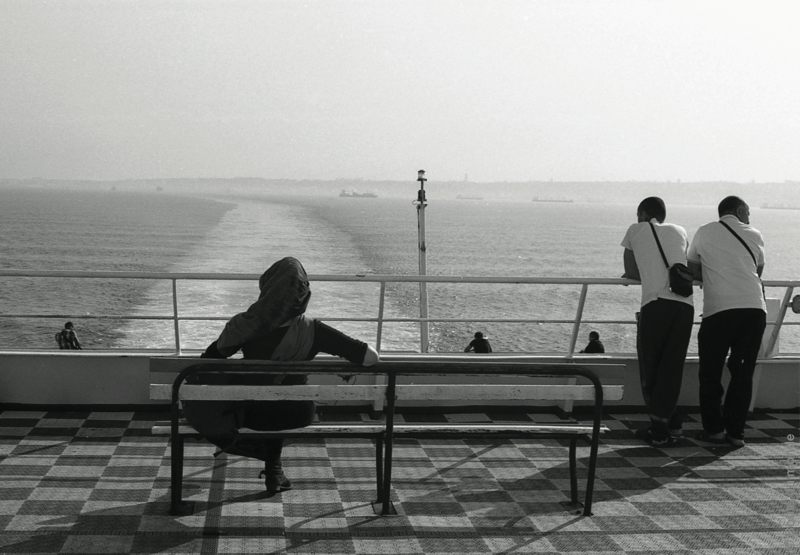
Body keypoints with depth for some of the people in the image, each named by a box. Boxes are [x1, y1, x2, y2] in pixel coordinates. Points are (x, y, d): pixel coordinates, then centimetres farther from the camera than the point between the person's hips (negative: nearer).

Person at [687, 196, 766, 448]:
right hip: (754, 307, 2)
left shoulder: (704, 233, 12)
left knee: (711, 372, 10)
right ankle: (736, 431, 8)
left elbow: (694, 271, 18)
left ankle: (714, 429, 10)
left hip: (718, 309, -2)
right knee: (743, 372, 9)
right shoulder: (754, 235, 15)